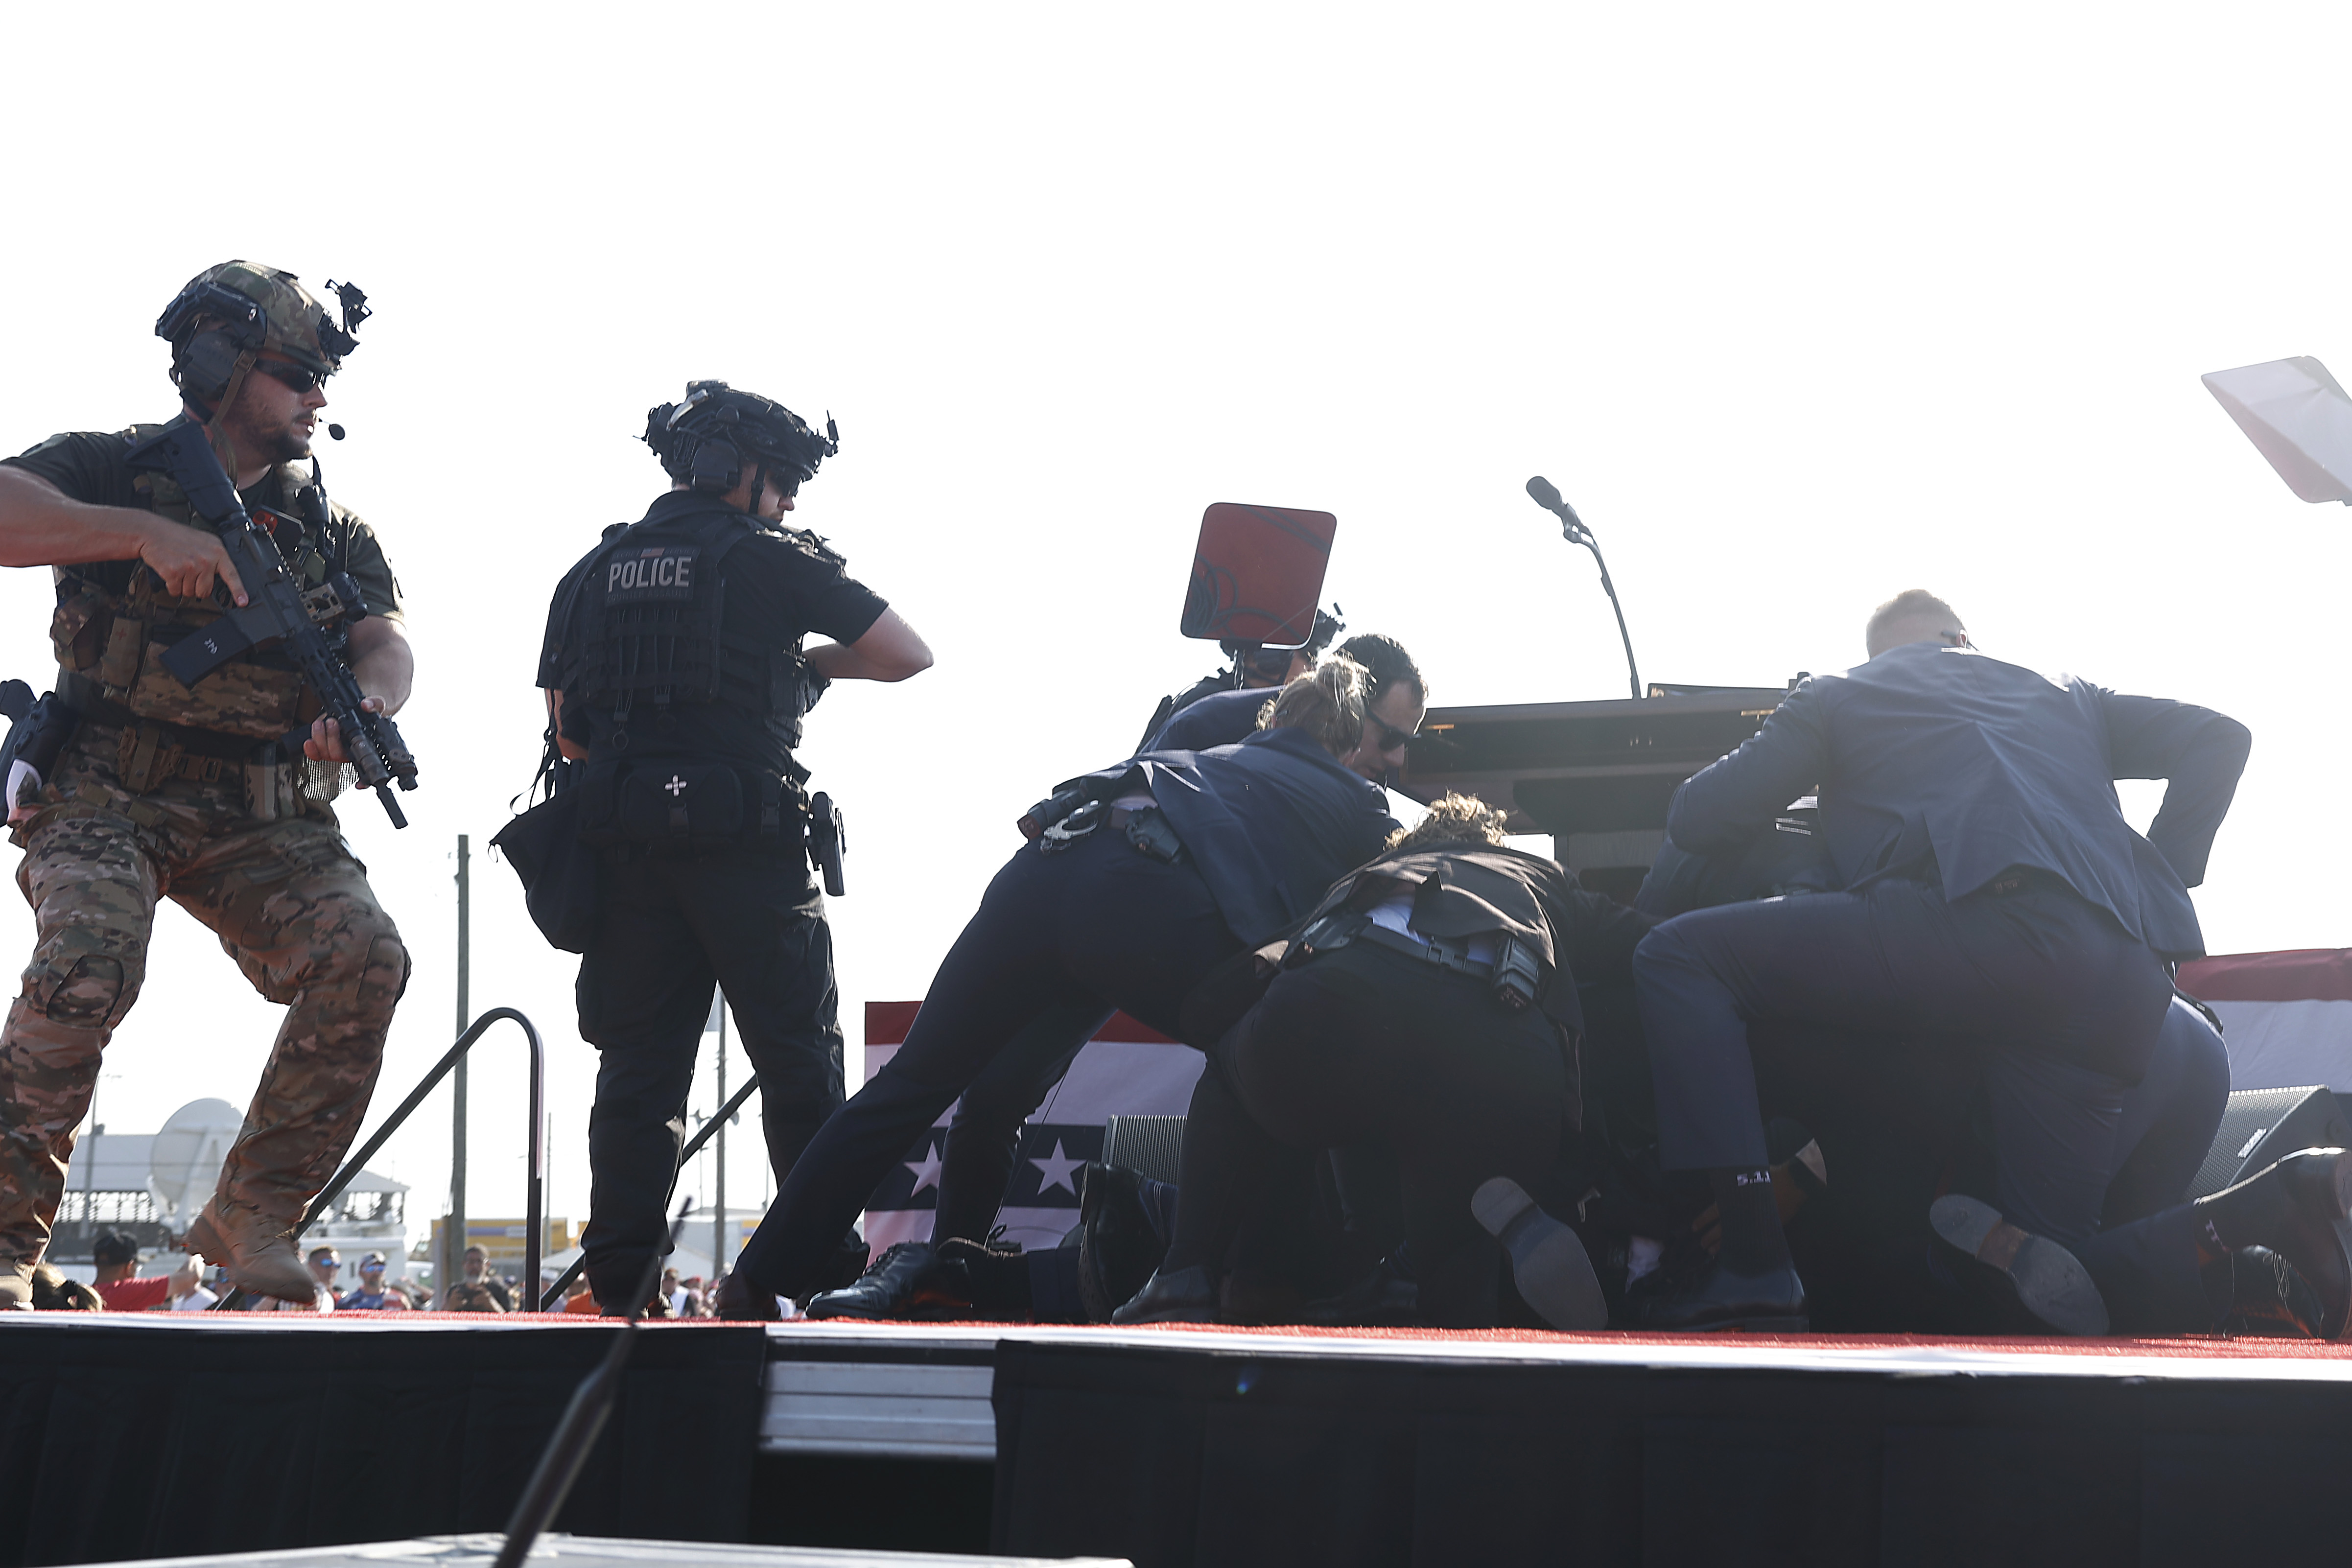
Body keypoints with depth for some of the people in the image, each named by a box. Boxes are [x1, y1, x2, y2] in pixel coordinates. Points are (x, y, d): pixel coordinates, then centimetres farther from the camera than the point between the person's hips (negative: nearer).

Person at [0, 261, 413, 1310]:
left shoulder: (329, 525, 15)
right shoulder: (114, 470, 2)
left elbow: (385, 641, 1)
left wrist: (365, 702, -23)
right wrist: (148, 532, -25)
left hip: (261, 819, 4)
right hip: (109, 794, -4)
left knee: (364, 957, -20)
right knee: (87, 965, -30)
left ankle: (251, 1214, -8)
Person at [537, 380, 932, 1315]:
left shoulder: (593, 573, 13)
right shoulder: (768, 561, -2)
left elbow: (568, 733, 13)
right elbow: (908, 656, 2)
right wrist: (812, 661, 17)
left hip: (627, 846, 4)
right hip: (748, 846, -4)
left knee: (639, 1068, 7)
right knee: (800, 1064, 4)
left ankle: (618, 1281, 3)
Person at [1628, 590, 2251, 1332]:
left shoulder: (1840, 694, 27)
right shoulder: (2068, 698, 39)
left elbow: (1694, 821, 22)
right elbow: (2219, 738, 31)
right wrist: (2162, 887, 30)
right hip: (2129, 986, 5)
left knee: (1678, 958, 4)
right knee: (2054, 1281, 10)